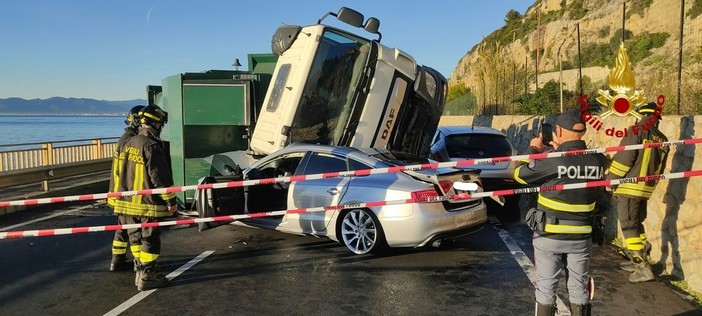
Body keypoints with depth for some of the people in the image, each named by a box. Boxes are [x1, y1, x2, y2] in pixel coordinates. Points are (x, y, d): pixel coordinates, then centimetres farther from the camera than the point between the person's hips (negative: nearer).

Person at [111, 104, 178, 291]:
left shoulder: (127, 144, 9)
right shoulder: (152, 146, -18)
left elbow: (122, 173, 17)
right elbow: (160, 177, -19)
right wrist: (171, 201, -11)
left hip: (128, 202, 8)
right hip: (148, 204, -8)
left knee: (137, 238, 17)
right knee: (150, 240, 1)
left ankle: (141, 272, 25)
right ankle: (147, 277, 5)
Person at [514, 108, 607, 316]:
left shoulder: (551, 160, -19)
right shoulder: (598, 160, -6)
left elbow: (520, 174, -5)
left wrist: (534, 150, 9)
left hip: (549, 235, -3)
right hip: (581, 237, 4)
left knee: (546, 289, 9)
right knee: (579, 289, 15)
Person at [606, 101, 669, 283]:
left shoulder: (637, 131, -11)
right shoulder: (662, 140, 11)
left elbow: (624, 158, -15)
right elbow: (659, 168, 15)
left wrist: (610, 179, -5)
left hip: (629, 186, -7)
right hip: (646, 188, 7)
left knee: (629, 226, -4)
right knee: (636, 223, 20)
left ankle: (643, 268, -7)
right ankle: (639, 259, 29)